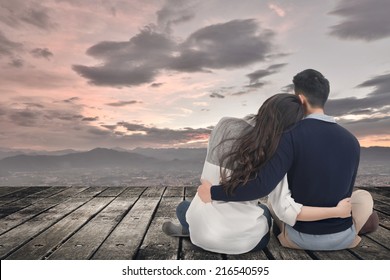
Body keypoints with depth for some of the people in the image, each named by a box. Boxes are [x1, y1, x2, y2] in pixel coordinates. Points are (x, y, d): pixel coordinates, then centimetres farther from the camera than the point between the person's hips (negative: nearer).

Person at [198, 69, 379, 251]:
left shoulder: (291, 135, -20)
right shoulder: (351, 141, -4)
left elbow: (262, 185, -31)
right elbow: (343, 193, 9)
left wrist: (213, 192, -21)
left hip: (300, 237, -2)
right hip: (342, 238, 2)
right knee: (363, 197, 32)